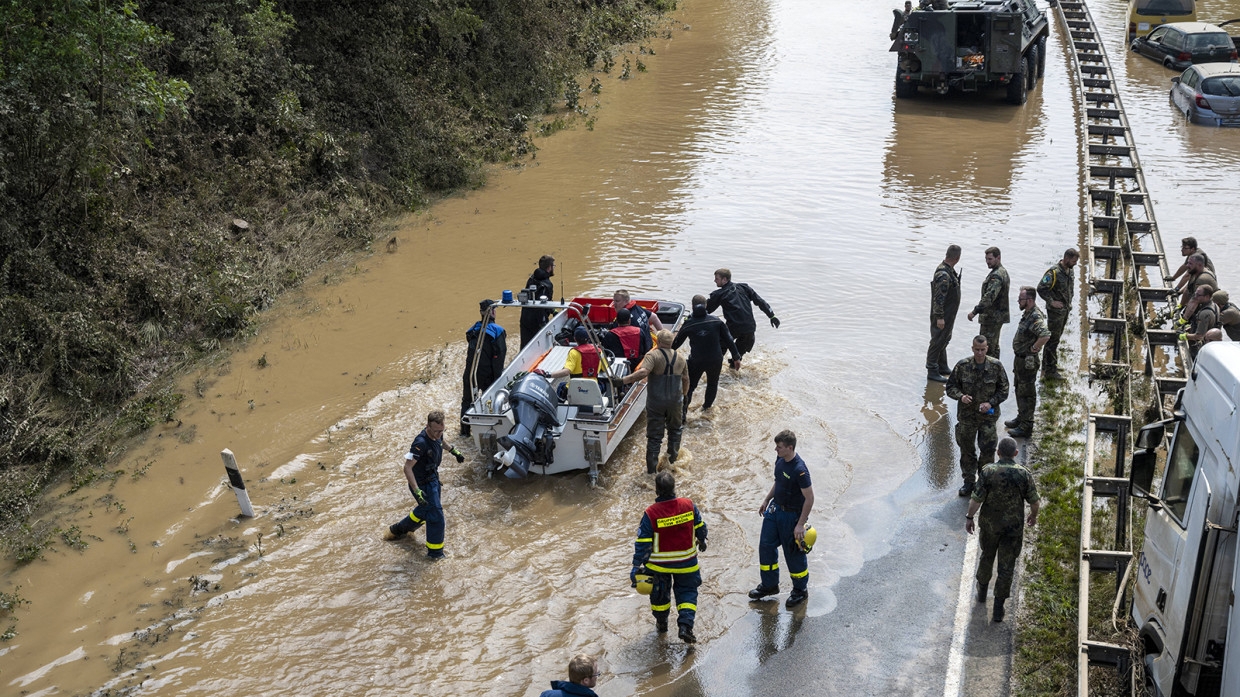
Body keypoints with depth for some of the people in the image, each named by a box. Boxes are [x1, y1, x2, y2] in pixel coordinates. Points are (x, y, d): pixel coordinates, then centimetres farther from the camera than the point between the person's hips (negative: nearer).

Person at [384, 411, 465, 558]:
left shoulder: (437, 434, -9)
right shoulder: (421, 443, -34)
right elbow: (407, 467, -35)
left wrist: (454, 451, 24)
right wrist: (416, 491, -40)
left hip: (433, 478, 9)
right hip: (423, 484, -9)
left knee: (425, 510, 28)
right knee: (436, 515, -3)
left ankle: (398, 530, 50)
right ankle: (435, 551, 14)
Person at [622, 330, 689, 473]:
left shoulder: (653, 355, -14)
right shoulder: (680, 358, 2)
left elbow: (643, 372, -31)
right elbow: (686, 380, 12)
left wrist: (624, 380, -29)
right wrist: (684, 394, 29)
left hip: (655, 402, -3)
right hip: (675, 401, 3)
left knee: (654, 434, 5)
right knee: (675, 429, 27)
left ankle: (651, 467, 10)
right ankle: (673, 456, 41)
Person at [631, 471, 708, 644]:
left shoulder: (651, 513, -22)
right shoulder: (688, 505, -14)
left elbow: (643, 543, -18)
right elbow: (700, 527, 2)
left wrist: (636, 566, -9)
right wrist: (702, 541, 24)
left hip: (659, 563, -1)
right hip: (686, 562, 1)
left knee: (659, 592, 22)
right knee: (687, 591, 16)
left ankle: (661, 623, 39)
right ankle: (685, 626, 0)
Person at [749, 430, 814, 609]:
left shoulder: (799, 470, -29)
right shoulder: (780, 459, -4)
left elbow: (809, 498, -24)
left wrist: (800, 524, -21)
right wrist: (766, 500, 17)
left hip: (792, 515, -8)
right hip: (775, 508, 8)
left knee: (794, 553, 7)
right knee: (766, 545, 15)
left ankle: (800, 591, 28)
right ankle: (769, 584, 34)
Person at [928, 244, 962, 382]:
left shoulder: (949, 270, 6)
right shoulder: (943, 274, -26)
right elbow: (938, 297, -26)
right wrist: (939, 317, -24)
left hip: (949, 314, 10)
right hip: (942, 315, -10)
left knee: (944, 340, 20)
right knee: (938, 341, -1)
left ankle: (943, 367, 33)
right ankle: (932, 371, 6)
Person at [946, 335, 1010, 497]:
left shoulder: (996, 366, -8)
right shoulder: (962, 366, -8)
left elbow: (1003, 390, 0)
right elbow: (951, 386, 0)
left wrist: (991, 403, -15)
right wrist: (961, 396, -21)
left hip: (988, 415, -1)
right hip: (966, 415, 1)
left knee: (988, 449, -2)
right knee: (967, 449, 12)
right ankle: (969, 481, 28)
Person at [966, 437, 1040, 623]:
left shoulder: (988, 471, -17)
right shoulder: (1024, 473, -14)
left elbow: (976, 499, -16)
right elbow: (1034, 501, -6)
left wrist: (969, 518, 0)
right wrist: (1034, 515, 15)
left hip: (989, 524, 0)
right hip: (1013, 527, 0)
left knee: (987, 556, 25)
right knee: (1006, 566, 8)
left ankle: (982, 591, 44)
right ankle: (998, 609, 10)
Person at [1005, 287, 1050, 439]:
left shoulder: (1035, 317, -26)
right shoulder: (1028, 314, 5)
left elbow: (1045, 336, -42)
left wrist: (1034, 349, -27)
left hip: (1027, 361, -10)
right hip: (1020, 359, 10)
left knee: (1027, 394, 1)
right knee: (1019, 390, 23)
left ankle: (1026, 427, 10)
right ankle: (1021, 418, 38)